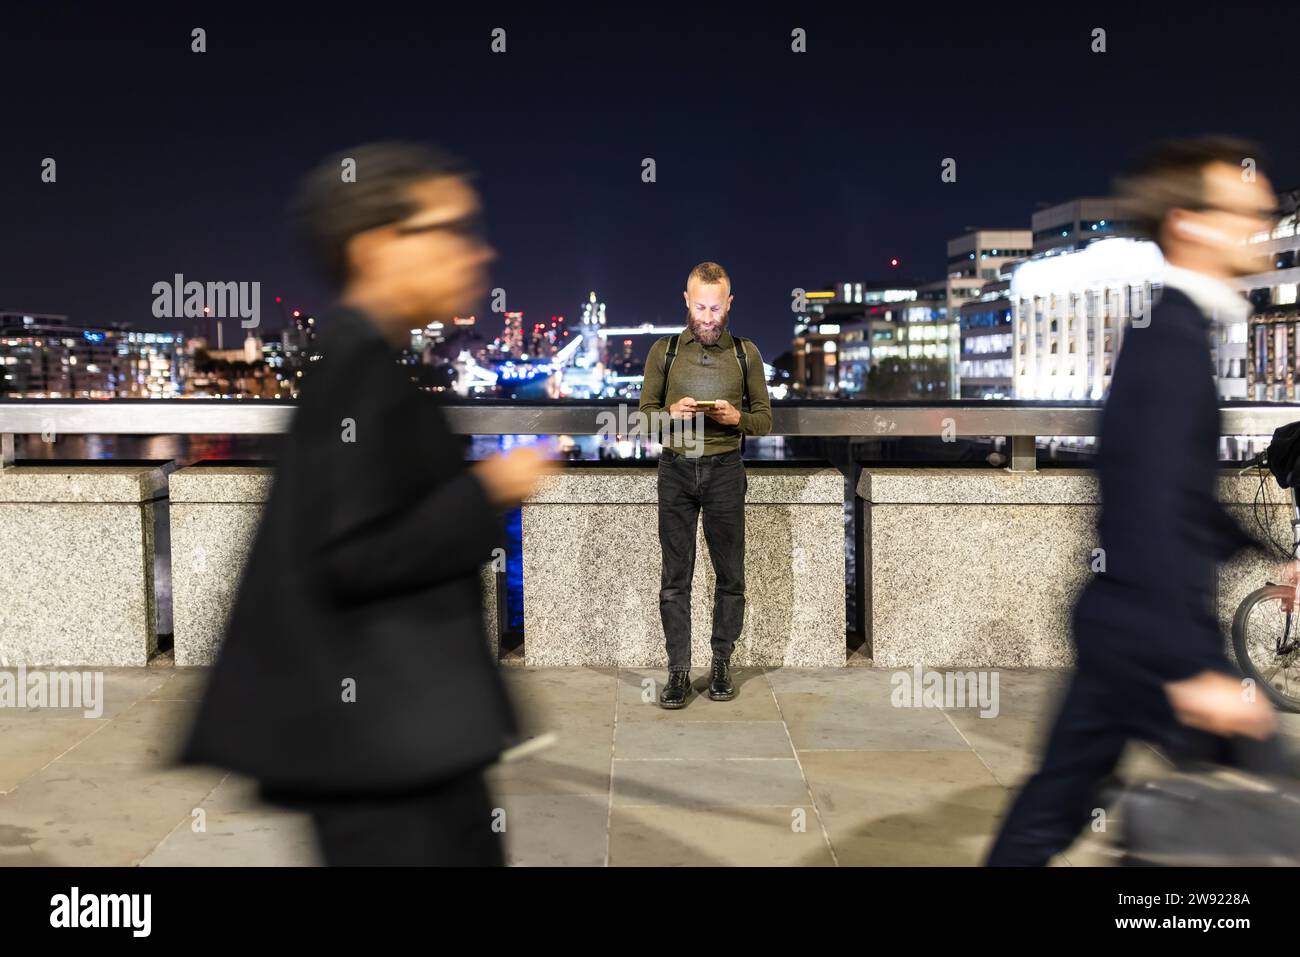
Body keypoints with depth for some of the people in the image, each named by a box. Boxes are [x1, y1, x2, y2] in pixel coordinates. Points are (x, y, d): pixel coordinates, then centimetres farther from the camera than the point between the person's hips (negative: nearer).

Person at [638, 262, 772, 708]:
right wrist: (670, 414, -13)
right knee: (675, 576, 0)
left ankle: (722, 663, 17)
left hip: (724, 470, 0)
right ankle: (678, 670, 6)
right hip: (676, 469, 0)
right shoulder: (664, 350, 6)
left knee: (730, 574, 4)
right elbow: (644, 412, 8)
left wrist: (737, 417, -13)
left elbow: (765, 419, 8)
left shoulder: (745, 353, 6)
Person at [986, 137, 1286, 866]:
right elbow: (1157, 517, -26)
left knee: (1052, 814, 16)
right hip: (1153, 631, -9)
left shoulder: (1172, 330, 11)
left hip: (1121, 623, 9)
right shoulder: (1175, 340, -20)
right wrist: (1196, 669, -25)